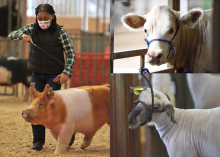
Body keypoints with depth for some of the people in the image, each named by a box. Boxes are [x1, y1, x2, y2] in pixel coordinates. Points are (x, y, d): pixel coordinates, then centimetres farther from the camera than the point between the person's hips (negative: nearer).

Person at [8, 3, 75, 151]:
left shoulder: (60, 32, -11)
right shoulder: (32, 28, -2)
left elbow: (71, 53, -10)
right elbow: (11, 35, -4)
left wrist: (66, 72, -23)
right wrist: (22, 35, -26)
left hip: (54, 75, -3)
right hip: (37, 74, 3)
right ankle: (38, 140, 9)